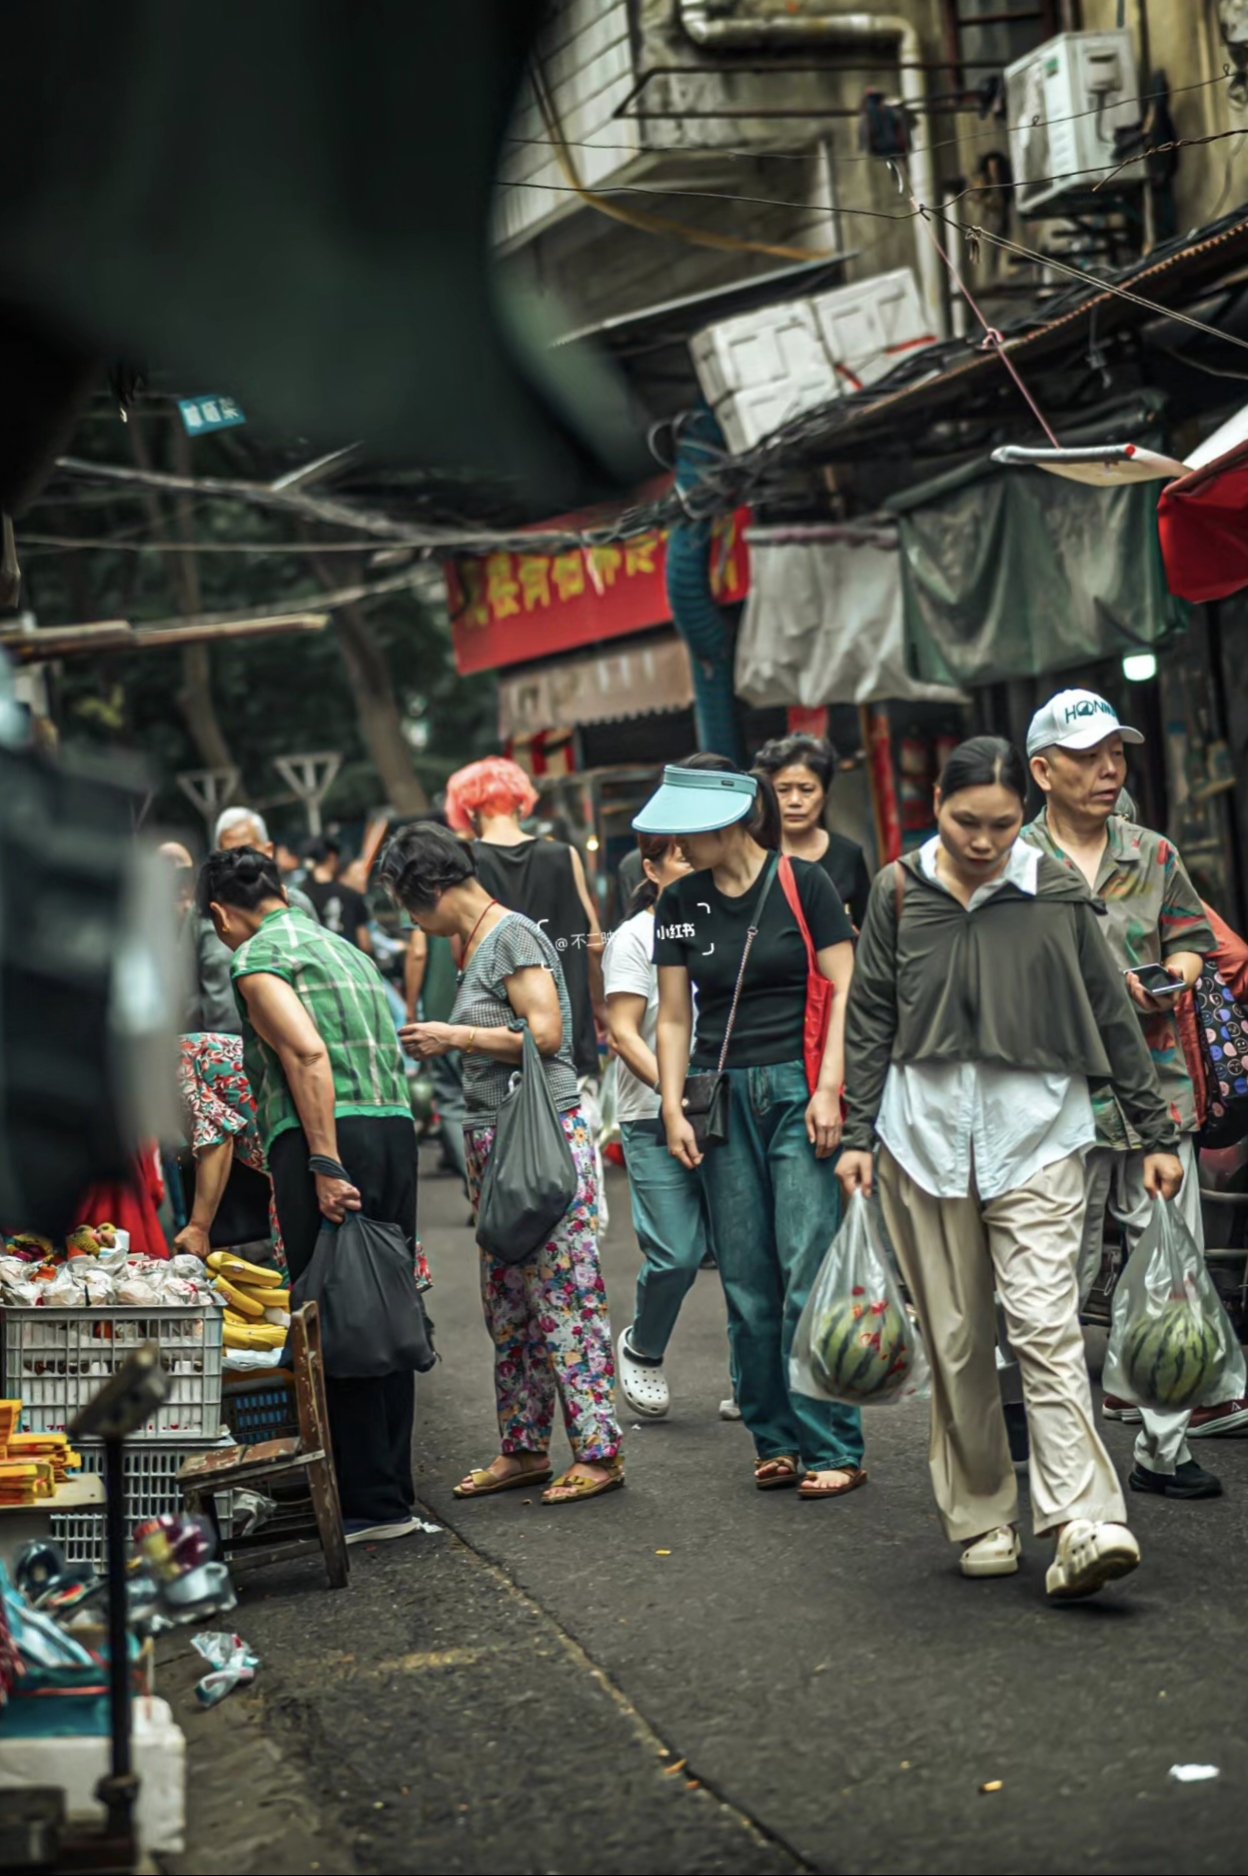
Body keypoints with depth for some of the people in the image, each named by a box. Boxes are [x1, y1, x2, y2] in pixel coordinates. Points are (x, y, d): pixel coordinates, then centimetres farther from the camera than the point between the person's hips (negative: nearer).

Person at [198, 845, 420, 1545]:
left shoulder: (259, 956, -2)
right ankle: (392, 1491, 17)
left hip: (329, 1135, -8)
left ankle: (371, 1503, -2)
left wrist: (325, 1166, -20)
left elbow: (307, 1054, -17)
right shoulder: (341, 946, 24)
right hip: (396, 1123, 8)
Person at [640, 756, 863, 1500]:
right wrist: (673, 1108, 4)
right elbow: (674, 1016, 13)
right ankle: (776, 1439, 13)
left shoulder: (803, 884, -2)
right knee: (747, 1283, 3)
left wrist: (828, 1089, -11)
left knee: (809, 1270, -9)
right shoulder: (682, 902, 10)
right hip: (723, 1096, 4)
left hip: (798, 1088, -4)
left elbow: (844, 988, -3)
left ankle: (831, 1448, -4)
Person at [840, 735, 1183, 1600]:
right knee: (956, 1340, 5)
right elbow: (870, 1018, 10)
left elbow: (1112, 1017, 7)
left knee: (1046, 1326, -13)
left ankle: (1083, 1525, -16)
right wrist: (858, 1133, 5)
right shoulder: (900, 893, 4)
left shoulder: (1057, 894, 1)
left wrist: (1156, 1132, 8)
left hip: (1037, 1134, -2)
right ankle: (981, 1520, 16)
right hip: (925, 1134, 2)